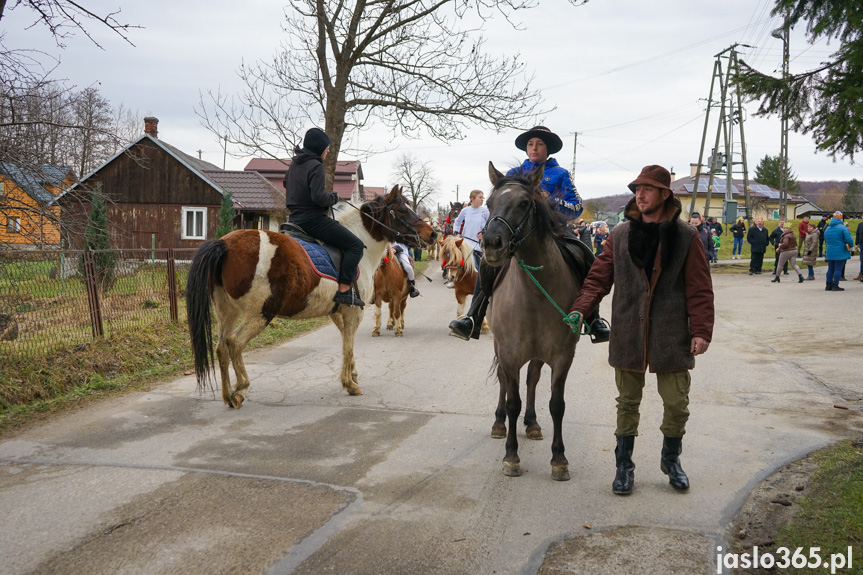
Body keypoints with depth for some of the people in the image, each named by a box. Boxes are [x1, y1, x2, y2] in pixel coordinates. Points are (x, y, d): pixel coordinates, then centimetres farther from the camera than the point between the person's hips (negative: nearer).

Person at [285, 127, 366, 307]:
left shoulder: (294, 164, 14)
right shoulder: (315, 166, -14)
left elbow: (286, 184, 28)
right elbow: (319, 197, -24)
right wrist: (333, 197, -5)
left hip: (295, 218, 10)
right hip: (314, 219, -10)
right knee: (355, 245, -9)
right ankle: (344, 290, -17)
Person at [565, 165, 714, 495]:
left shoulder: (686, 237, -1)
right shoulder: (620, 235, 4)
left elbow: (700, 289, -2)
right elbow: (599, 277, 3)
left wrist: (701, 330, -11)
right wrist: (580, 310, -13)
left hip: (671, 337, -1)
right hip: (628, 335, 1)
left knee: (676, 404, 7)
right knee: (627, 403, 11)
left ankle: (671, 459, 33)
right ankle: (624, 466, 26)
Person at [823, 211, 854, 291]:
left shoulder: (827, 229, 11)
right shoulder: (843, 227, -10)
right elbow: (849, 239, -16)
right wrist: (851, 245, 2)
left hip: (829, 252, 6)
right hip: (840, 253, -6)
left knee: (830, 269, 12)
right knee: (838, 269, -2)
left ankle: (829, 285, 15)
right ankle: (835, 285, -3)